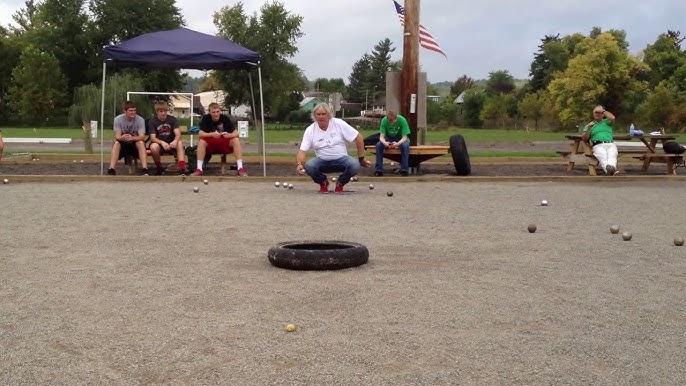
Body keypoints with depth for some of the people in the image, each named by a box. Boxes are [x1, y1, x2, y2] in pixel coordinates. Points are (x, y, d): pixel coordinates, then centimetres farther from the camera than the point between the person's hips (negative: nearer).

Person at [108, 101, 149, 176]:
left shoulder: (140, 119, -13)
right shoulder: (118, 119, -11)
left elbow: (142, 137, -24)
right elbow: (117, 136, -17)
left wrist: (132, 138, -47)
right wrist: (122, 138, -44)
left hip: (135, 145, 0)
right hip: (123, 145, 0)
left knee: (141, 142, -32)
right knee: (116, 143, -31)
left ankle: (144, 170, -39)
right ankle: (111, 170, -36)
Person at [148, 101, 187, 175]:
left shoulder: (172, 119, -2)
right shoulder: (152, 121, -6)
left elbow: (178, 134, -14)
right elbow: (152, 138, -16)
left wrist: (175, 141, -39)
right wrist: (162, 142, -38)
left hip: (171, 144, 1)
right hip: (159, 143, -1)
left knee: (179, 143, -31)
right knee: (153, 147, -35)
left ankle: (182, 170, -40)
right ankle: (159, 168, -10)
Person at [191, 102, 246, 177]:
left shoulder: (225, 118, -9)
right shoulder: (206, 118, -10)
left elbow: (236, 133, -13)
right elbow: (200, 134, -20)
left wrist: (229, 135, -36)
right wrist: (211, 134, -37)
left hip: (224, 144, 1)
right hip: (210, 146, 0)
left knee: (236, 140, -25)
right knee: (201, 141, -30)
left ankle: (240, 168, -29)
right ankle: (199, 169, -29)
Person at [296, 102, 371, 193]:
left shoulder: (339, 124, -8)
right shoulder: (310, 130, -6)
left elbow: (358, 138, -5)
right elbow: (302, 151, -11)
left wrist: (361, 159, -6)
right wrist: (299, 164, -32)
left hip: (341, 159, 0)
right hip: (322, 160, 1)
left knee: (355, 166, -32)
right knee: (309, 166, -31)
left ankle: (340, 183, 1)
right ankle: (323, 182, 3)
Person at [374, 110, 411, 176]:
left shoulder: (402, 120, -25)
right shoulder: (384, 120, -20)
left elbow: (404, 137, -24)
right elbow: (381, 136, -19)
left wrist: (397, 144, -45)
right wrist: (384, 142, -42)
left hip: (401, 139, -2)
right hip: (389, 139, 2)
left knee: (405, 146, -36)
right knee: (378, 145, -28)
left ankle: (404, 170, -26)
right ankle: (378, 170, -22)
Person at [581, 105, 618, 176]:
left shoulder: (606, 122, 28)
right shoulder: (589, 125, 27)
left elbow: (612, 118, 3)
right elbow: (584, 139, 14)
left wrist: (603, 111, 17)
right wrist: (589, 128, 2)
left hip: (610, 144, 2)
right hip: (598, 145, -2)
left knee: (612, 156, -35)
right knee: (602, 157, -37)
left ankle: (612, 167, -65)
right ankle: (608, 169, -67)